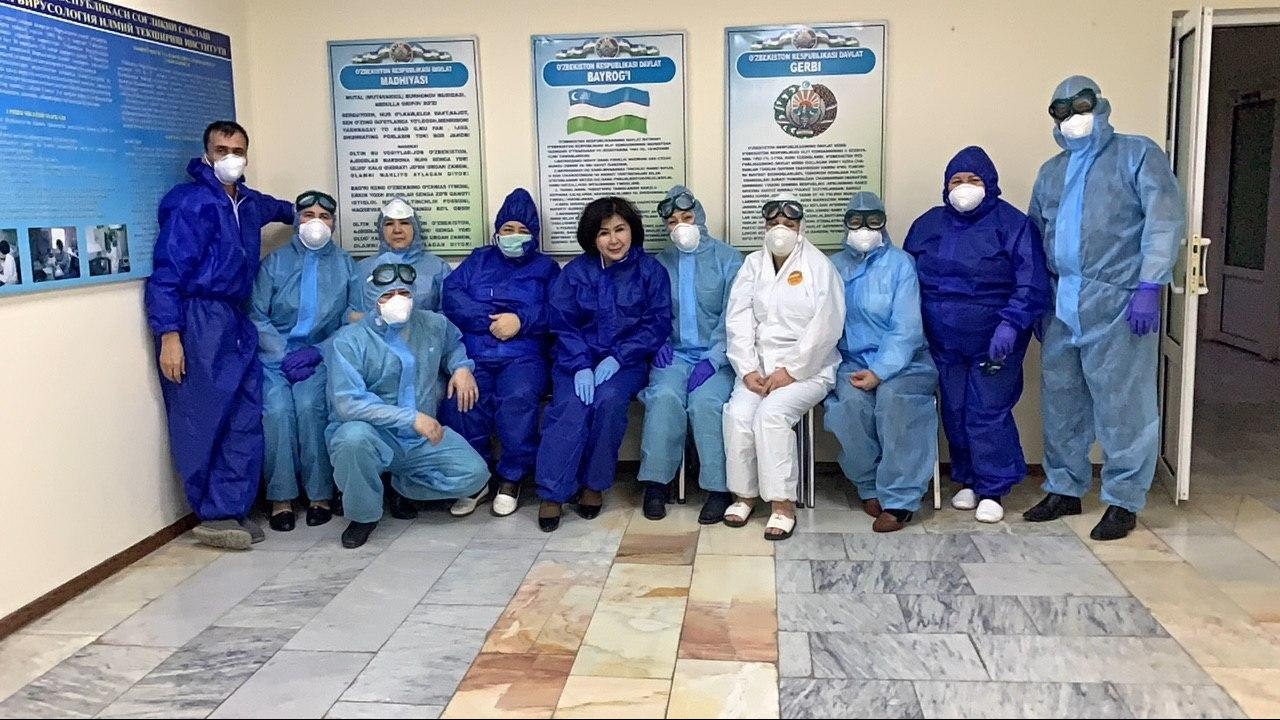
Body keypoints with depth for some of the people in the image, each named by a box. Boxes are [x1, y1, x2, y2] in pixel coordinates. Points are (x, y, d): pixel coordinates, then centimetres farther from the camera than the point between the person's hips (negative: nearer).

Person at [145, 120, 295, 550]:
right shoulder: (188, 202, -6)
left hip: (237, 322, 8)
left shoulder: (249, 203, 17)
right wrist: (168, 334, -17)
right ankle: (216, 512, 7)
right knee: (201, 423, -4)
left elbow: (277, 208, 46)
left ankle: (229, 510, 7)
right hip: (197, 322, -7)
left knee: (246, 419, 1)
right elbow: (167, 272, -12)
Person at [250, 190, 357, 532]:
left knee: (309, 405, -28)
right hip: (276, 354, 0)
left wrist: (317, 352, -12)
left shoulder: (344, 264, 10)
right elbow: (257, 315, 1)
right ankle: (280, 497, -15)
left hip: (322, 356, 0)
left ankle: (320, 494, -16)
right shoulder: (275, 262, 10)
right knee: (276, 408, -26)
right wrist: (285, 356, -12)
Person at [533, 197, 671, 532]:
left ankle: (595, 484, -14)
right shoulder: (575, 272, 7)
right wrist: (580, 367, -16)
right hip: (577, 361, 1)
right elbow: (562, 324, 1)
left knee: (608, 400, -31)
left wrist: (617, 358, -15)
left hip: (626, 362, -1)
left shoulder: (651, 271, 5)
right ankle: (552, 493, -23)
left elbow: (657, 323, -2)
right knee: (572, 407, -29)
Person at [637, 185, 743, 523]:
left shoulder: (727, 259, 5)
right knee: (665, 396, -29)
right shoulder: (660, 263, 15)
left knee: (705, 401, -31)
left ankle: (719, 488, -20)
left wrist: (712, 360, -15)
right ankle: (655, 482, -18)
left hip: (715, 356, -2)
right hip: (674, 353, 2)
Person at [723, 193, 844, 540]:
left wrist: (790, 371, -17)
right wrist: (748, 369, -11)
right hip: (759, 365, 4)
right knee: (738, 413, -23)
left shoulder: (819, 266, -1)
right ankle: (745, 493, -5)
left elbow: (826, 326, -11)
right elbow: (738, 320, 2)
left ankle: (782, 501, -18)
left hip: (807, 368, -3)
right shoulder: (752, 264, 12)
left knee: (771, 412, -29)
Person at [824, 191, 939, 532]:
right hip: (852, 361, 2)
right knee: (850, 401, -29)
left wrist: (880, 372, -19)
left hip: (902, 361, -2)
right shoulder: (835, 267, 12)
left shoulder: (900, 263, 0)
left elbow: (907, 328, -9)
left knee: (893, 397, -33)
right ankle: (869, 487, -10)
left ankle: (899, 499, -26)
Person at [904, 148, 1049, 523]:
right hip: (944, 342, 5)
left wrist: (1011, 324, -21)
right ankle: (968, 482, 24)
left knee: (987, 415, -6)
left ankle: (992, 491, 6)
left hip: (993, 343, -4)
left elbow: (1032, 284, -10)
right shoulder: (927, 225, 8)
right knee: (954, 414, 9)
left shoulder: (1012, 224, -5)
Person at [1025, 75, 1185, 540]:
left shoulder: (1137, 154, 3)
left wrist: (1148, 286, -16)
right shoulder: (1050, 172, 21)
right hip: (1062, 306, 6)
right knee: (1061, 400, 10)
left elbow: (1165, 220, -7)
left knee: (1120, 402, -2)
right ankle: (1064, 489, 22)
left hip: (1119, 302, -6)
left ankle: (1123, 502, 8)